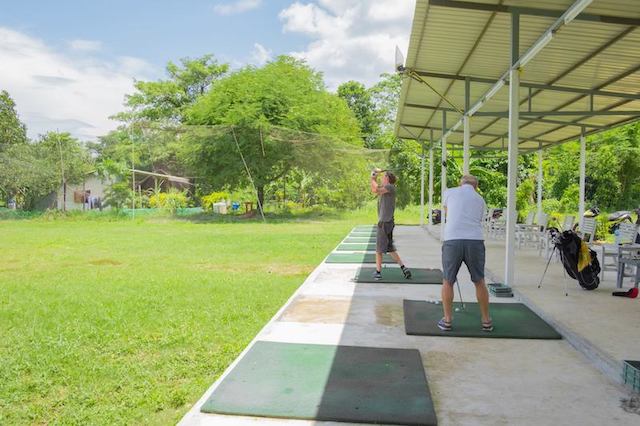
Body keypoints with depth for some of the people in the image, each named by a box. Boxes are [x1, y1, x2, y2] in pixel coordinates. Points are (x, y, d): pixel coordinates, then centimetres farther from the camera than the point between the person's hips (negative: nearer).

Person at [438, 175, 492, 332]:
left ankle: (447, 320, 17)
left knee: (448, 282, 14)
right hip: (475, 241, 2)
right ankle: (486, 321, 26)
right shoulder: (480, 200, 21)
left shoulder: (449, 192, 16)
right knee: (479, 282, 17)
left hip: (452, 240, -1)